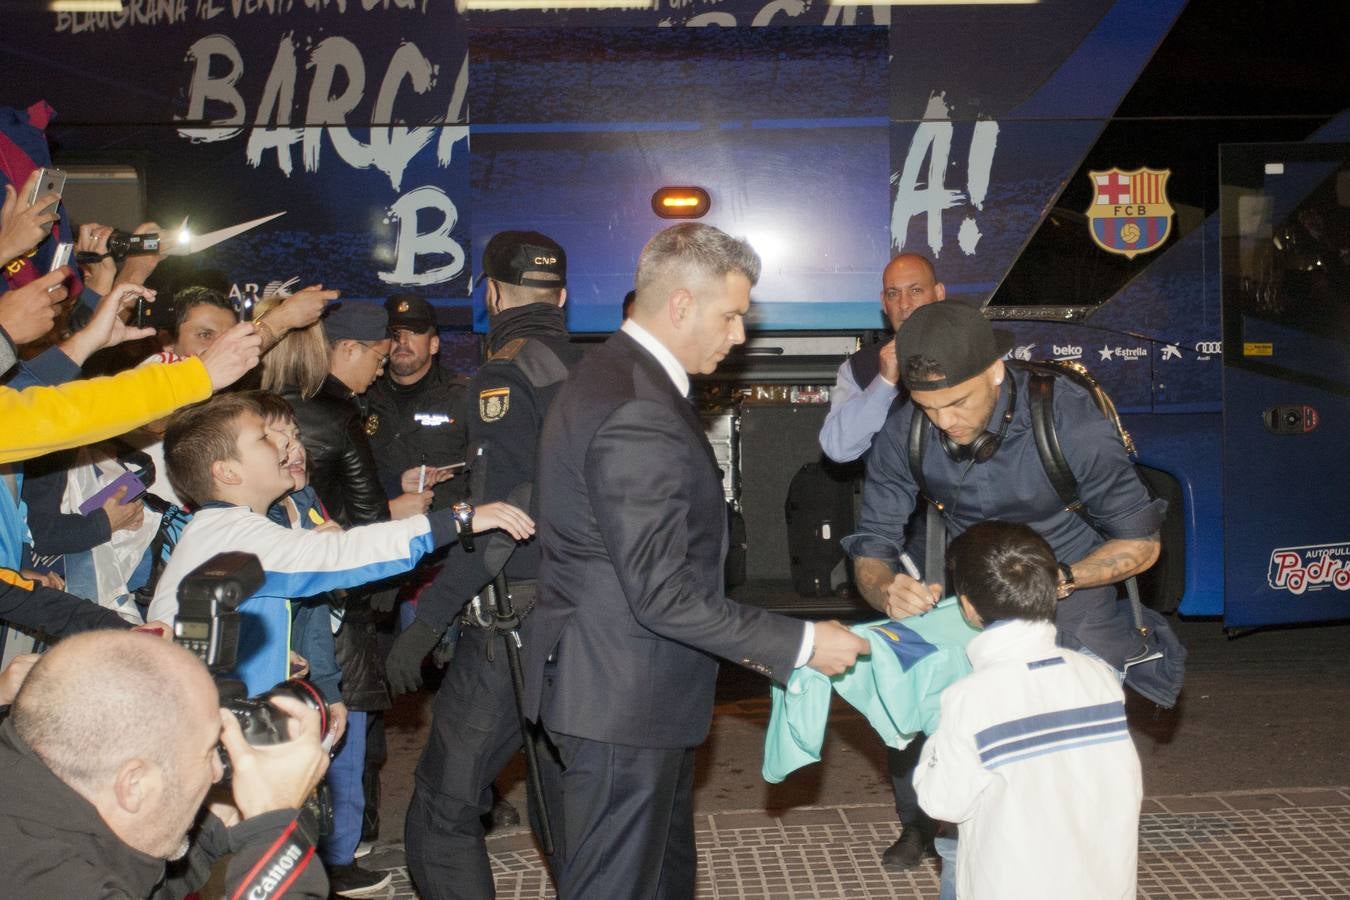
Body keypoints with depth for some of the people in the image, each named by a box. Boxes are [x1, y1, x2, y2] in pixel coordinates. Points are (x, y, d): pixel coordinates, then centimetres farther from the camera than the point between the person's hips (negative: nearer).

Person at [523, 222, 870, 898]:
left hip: (621, 687, 11)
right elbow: (662, 593, -27)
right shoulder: (639, 413, -25)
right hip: (623, 703, -11)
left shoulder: (612, 374, 9)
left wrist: (736, 639, 17)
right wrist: (800, 643, -19)